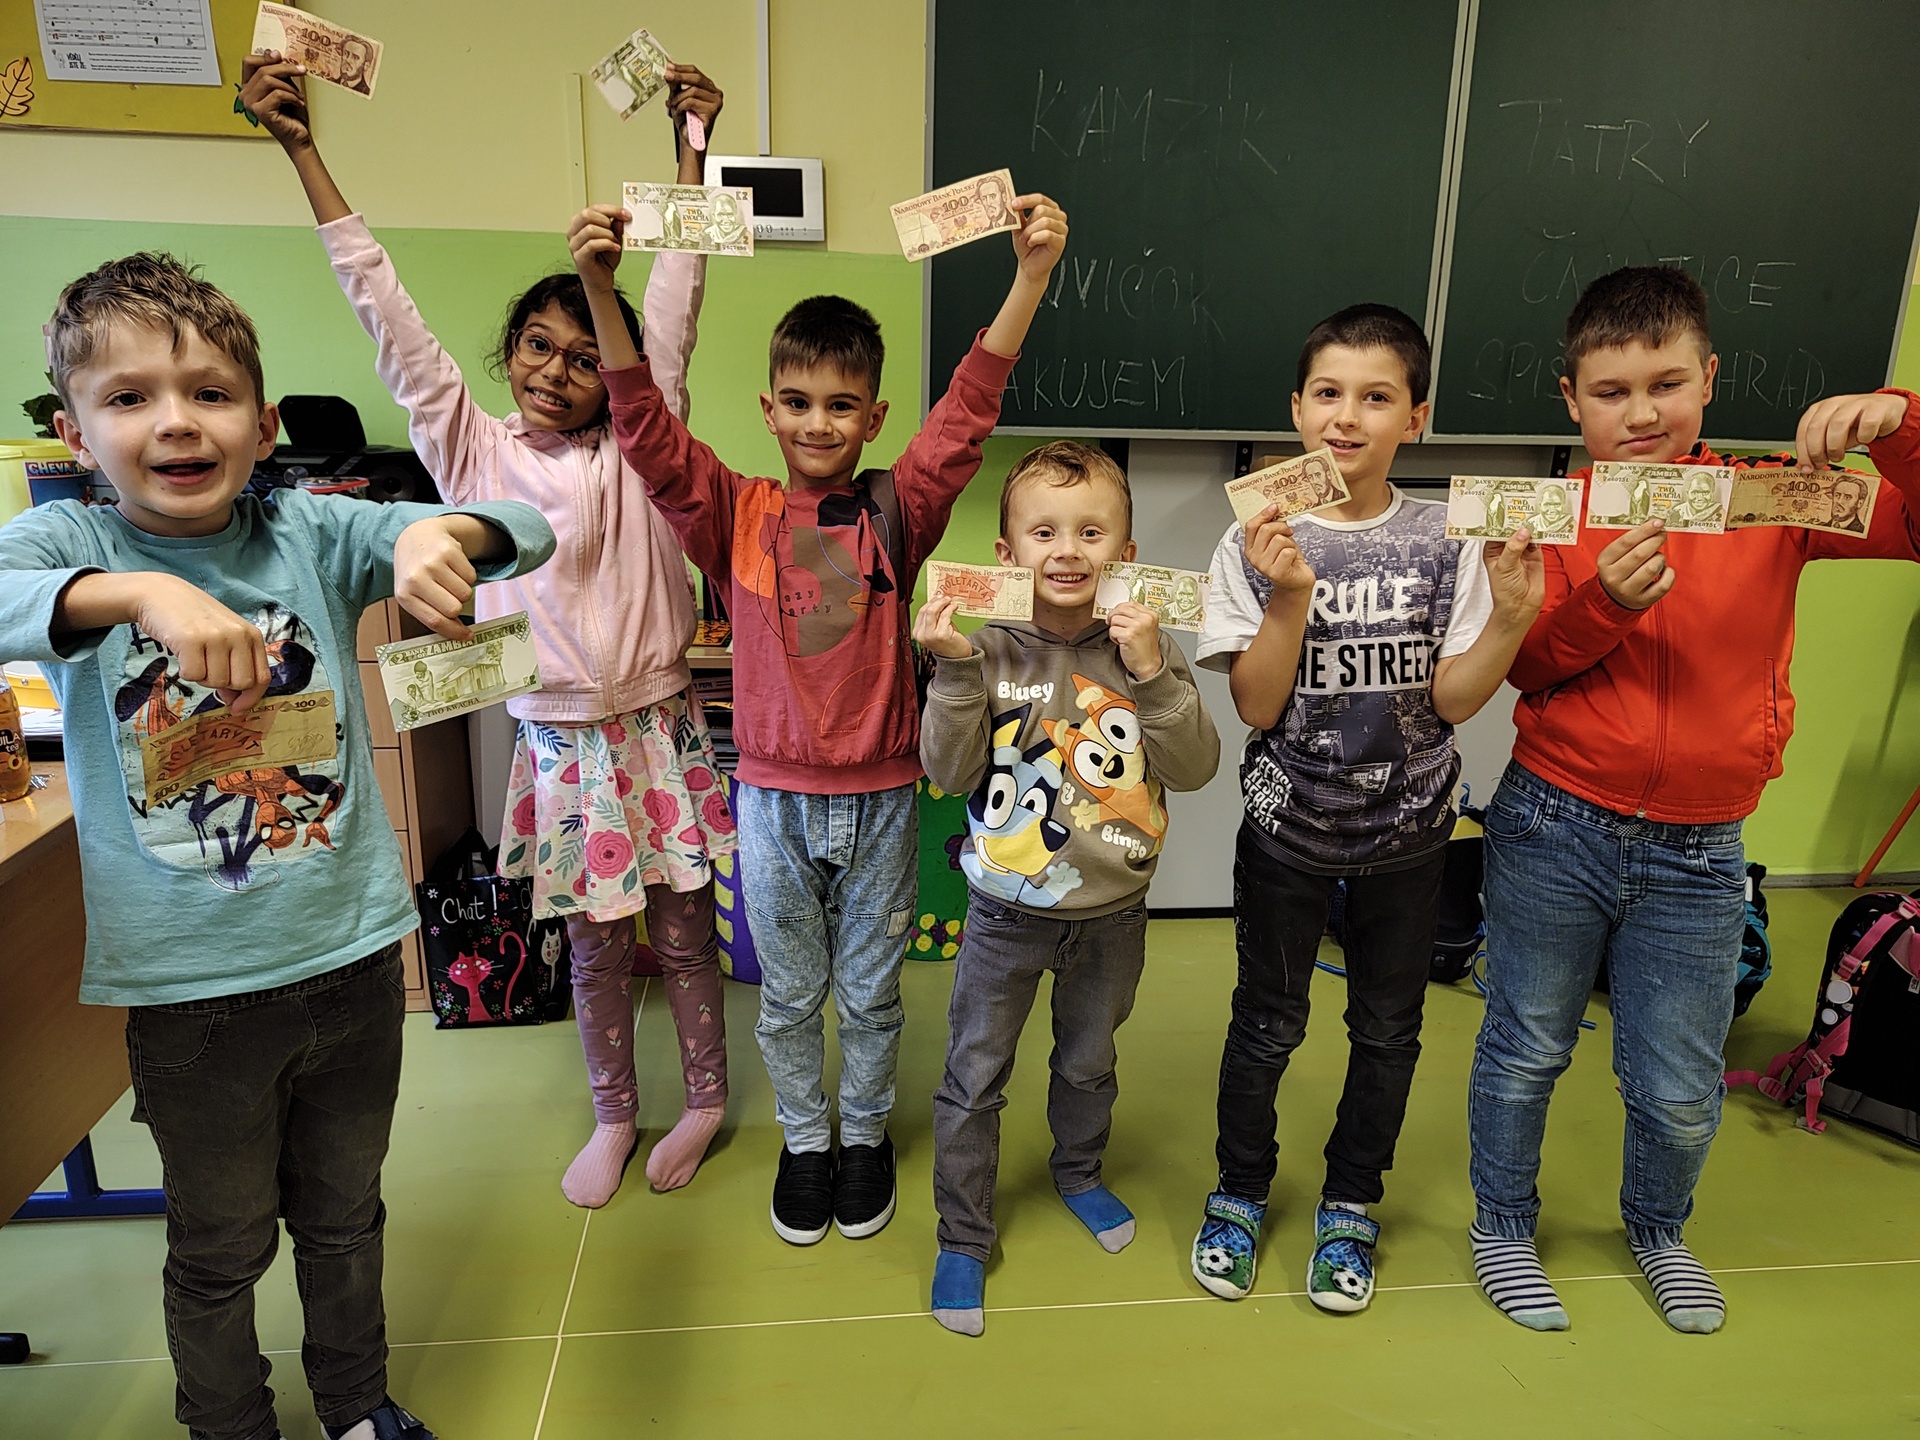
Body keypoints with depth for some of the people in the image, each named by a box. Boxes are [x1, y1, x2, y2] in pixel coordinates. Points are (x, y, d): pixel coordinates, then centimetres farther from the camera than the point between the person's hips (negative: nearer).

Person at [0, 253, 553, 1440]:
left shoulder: (314, 532, -5)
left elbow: (529, 532, -12)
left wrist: (442, 533, -33)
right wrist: (142, 590, -43)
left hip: (352, 955, 2)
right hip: (191, 986, -1)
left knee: (346, 1219, 22)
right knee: (220, 1250, 17)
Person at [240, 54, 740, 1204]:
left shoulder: (636, 445, -2)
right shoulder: (474, 451, 0)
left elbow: (676, 300, -8)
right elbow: (387, 310, -3)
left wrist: (691, 147, -13)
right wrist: (301, 148, -5)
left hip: (661, 728, -1)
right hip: (559, 740, 1)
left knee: (685, 931, 12)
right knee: (595, 945, 15)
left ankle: (707, 1098, 33)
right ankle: (615, 1117, 34)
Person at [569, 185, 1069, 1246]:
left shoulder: (895, 511, -4)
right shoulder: (735, 514, -4)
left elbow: (969, 410, -13)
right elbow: (647, 428, -15)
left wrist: (1030, 275, -23)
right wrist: (599, 289, -27)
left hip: (878, 792, 0)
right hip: (774, 795, 0)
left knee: (870, 991, 17)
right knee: (788, 994, 17)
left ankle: (865, 1133, 41)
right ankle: (802, 1139, 40)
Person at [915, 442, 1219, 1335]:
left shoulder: (1144, 648, -7)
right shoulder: (989, 649, -11)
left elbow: (1193, 769, -14)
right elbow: (950, 773, -13)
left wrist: (1150, 672, -26)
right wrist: (954, 670, -25)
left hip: (1111, 911, 2)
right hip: (1008, 910, -2)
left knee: (1088, 1060, 24)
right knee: (973, 1077, 8)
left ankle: (1079, 1172, 51)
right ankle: (963, 1236, 28)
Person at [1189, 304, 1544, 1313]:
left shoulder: (1448, 540, -6)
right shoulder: (1258, 542, -10)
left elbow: (1452, 699, -8)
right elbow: (1256, 706, -15)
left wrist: (1512, 617, -24)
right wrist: (1290, 595, -27)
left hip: (1408, 828, 2)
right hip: (1288, 825, -1)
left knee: (1387, 1029, 15)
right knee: (1267, 1025, 13)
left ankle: (1349, 1204, 38)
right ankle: (1240, 1192, 37)